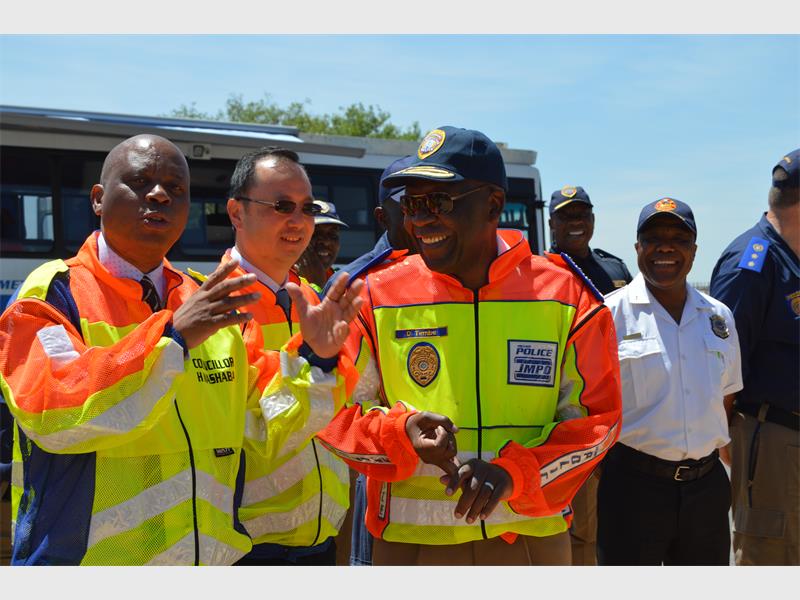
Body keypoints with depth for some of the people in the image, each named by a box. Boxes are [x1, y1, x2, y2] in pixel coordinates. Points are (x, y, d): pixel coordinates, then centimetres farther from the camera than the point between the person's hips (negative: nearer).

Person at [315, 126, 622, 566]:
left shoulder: (565, 297, -5)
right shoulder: (378, 298, -5)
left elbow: (594, 418, -3)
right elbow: (330, 409, 0)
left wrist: (512, 471, -17)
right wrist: (401, 432, -19)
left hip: (534, 539, 1)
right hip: (411, 541, 0)